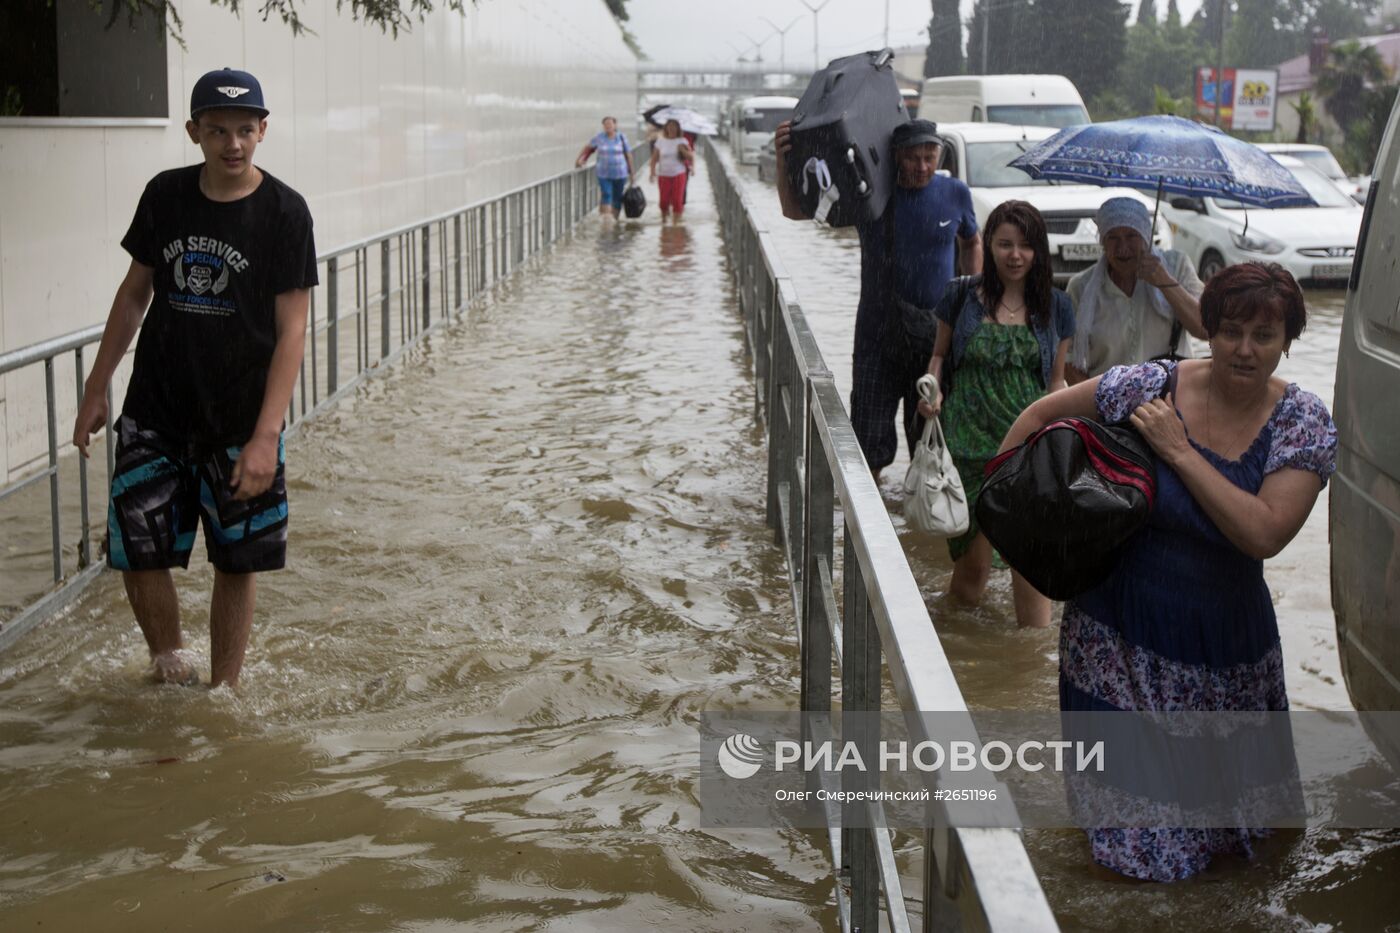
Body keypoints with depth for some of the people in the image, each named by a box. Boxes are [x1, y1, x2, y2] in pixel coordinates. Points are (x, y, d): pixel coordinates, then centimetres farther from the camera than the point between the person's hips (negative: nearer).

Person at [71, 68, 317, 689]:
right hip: (154, 414, 3)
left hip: (239, 423, -3)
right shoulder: (165, 196, 0)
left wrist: (265, 436, -19)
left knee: (235, 564, 6)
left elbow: (291, 330, -12)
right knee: (135, 552, 0)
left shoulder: (283, 212, -11)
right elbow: (135, 293, 11)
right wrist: (96, 390, 10)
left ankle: (221, 691, 22)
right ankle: (167, 662, 26)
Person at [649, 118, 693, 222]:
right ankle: (663, 219, 22)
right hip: (663, 174, 1)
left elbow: (691, 157, 1)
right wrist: (652, 171, -6)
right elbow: (654, 158, 6)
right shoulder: (660, 141, 4)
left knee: (677, 199, -6)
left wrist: (683, 150, -17)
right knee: (664, 199, -1)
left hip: (678, 174, 0)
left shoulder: (681, 141, 3)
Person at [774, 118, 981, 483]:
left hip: (937, 331, 1)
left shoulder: (955, 193, 1)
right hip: (878, 331, -1)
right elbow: (795, 210, -4)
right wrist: (783, 159, -22)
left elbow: (971, 244, 20)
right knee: (869, 435, -1)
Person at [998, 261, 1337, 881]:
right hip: (1122, 629, -1)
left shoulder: (1304, 423, -11)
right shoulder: (1149, 386, -12)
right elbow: (1042, 412, 2)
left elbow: (1265, 535, -24)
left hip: (1222, 637, 2)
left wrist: (1180, 451, -24)